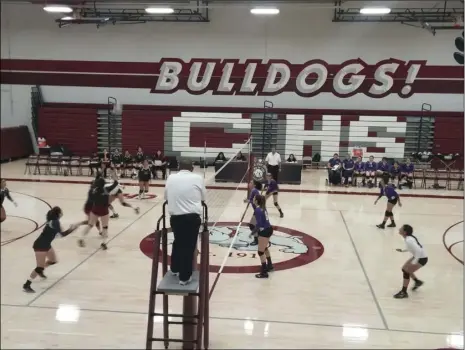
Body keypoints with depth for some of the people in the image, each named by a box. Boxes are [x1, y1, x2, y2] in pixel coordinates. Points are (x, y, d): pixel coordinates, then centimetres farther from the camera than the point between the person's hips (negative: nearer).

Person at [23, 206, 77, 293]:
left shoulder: (54, 221, 5)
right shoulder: (54, 222, -22)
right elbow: (62, 234, -25)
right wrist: (72, 229, -13)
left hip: (46, 244, 10)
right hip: (40, 246, -10)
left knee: (53, 260, 22)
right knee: (39, 267, -10)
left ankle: (40, 271, 44)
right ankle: (26, 285, -4)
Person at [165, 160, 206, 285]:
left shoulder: (171, 177, 7)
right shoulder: (198, 178, 0)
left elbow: (166, 197, 14)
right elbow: (203, 198, 9)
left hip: (175, 217, 3)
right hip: (192, 217, -3)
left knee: (177, 242, 24)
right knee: (189, 246, 6)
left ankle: (175, 269, 39)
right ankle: (184, 277, 13)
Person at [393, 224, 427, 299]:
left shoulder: (408, 240, -29)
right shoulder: (409, 237, 0)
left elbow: (419, 251, -34)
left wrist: (414, 262, -28)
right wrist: (402, 250, 9)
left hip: (422, 258, -10)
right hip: (418, 256, 10)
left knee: (406, 272, -9)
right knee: (404, 268, 16)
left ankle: (404, 292, 2)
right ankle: (418, 282, 36)